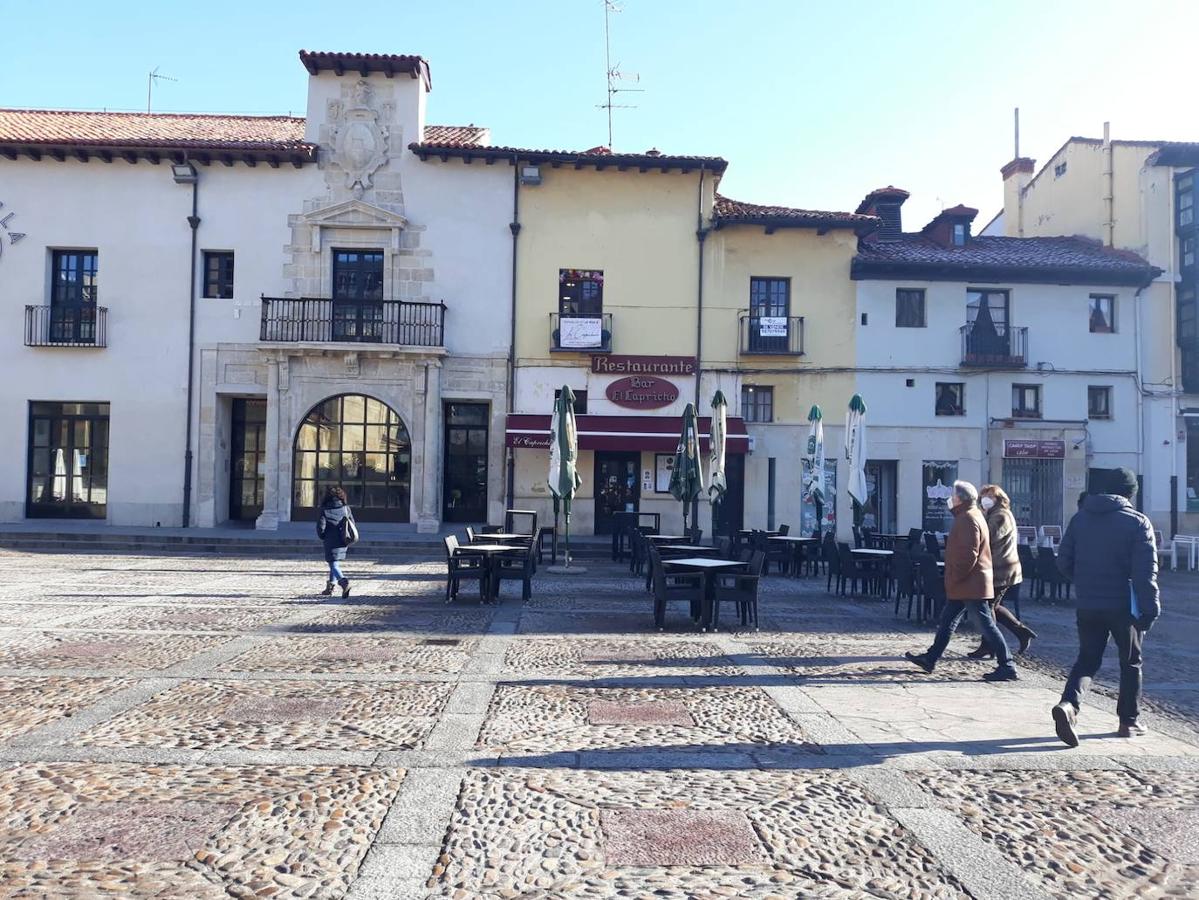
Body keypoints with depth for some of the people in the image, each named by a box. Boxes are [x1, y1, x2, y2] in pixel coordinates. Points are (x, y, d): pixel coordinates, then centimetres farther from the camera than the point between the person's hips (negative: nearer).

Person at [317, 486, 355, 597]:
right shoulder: (345, 508, 1)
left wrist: (322, 537, 6)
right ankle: (329, 588, 25)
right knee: (335, 563, 20)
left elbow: (320, 526, -12)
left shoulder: (325, 510, -9)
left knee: (334, 564, -4)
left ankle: (344, 582, -28)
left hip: (331, 541, -5)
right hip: (343, 541, 5)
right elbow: (352, 524, 3)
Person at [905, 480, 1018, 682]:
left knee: (986, 625, -6)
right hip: (965, 585, 11)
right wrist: (954, 579, 21)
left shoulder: (968, 519, -17)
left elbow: (969, 555, -24)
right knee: (947, 621, 15)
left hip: (971, 585, -11)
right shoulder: (966, 516, 16)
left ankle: (1008, 667, 0)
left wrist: (954, 578, -19)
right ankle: (931, 658, 22)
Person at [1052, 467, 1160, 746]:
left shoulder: (1080, 518, 5)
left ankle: (1069, 703, -15)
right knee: (1131, 662, 15)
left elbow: (1063, 561, 7)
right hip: (1124, 606, -3)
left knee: (1087, 659, 10)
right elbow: (1146, 571, -15)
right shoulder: (1138, 522, -8)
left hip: (1087, 605, 3)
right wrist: (1151, 608, -14)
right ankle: (1128, 721, 23)